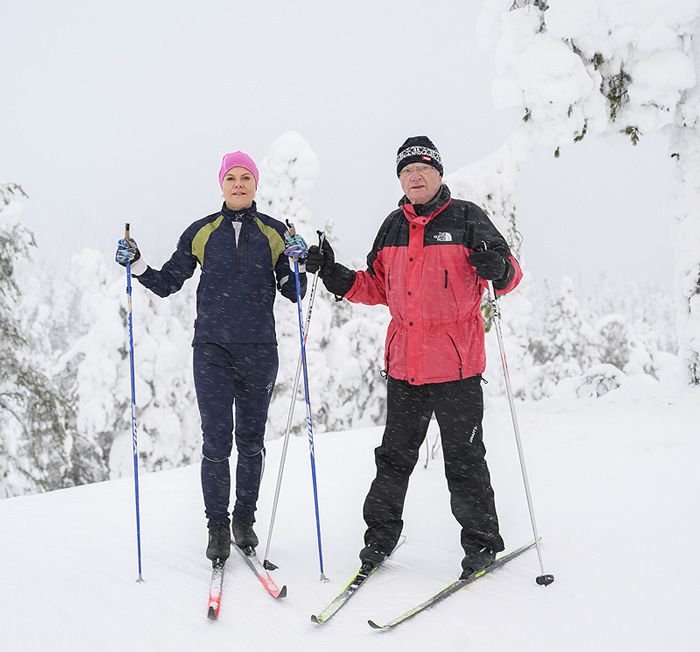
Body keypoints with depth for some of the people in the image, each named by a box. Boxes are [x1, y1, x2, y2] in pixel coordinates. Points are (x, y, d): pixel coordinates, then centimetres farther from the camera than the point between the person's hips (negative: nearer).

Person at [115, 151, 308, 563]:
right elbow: (167, 284, 13)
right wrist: (136, 265, -3)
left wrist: (297, 262, -11)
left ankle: (245, 518, 23)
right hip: (212, 348, 0)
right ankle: (218, 525, 10)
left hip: (259, 349, 1)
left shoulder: (274, 232, 7)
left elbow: (293, 294, 7)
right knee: (216, 440, -3)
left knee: (251, 439, 8)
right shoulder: (201, 232, 8)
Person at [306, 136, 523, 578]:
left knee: (463, 459, 3)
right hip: (403, 362, 5)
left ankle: (482, 542, 18)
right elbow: (377, 289, 19)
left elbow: (510, 273, -1)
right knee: (395, 454, 11)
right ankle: (380, 534, 24)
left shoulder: (466, 218, -1)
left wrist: (498, 269, -24)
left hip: (455, 363, -4)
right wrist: (333, 275, 6)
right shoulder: (393, 227, 13)